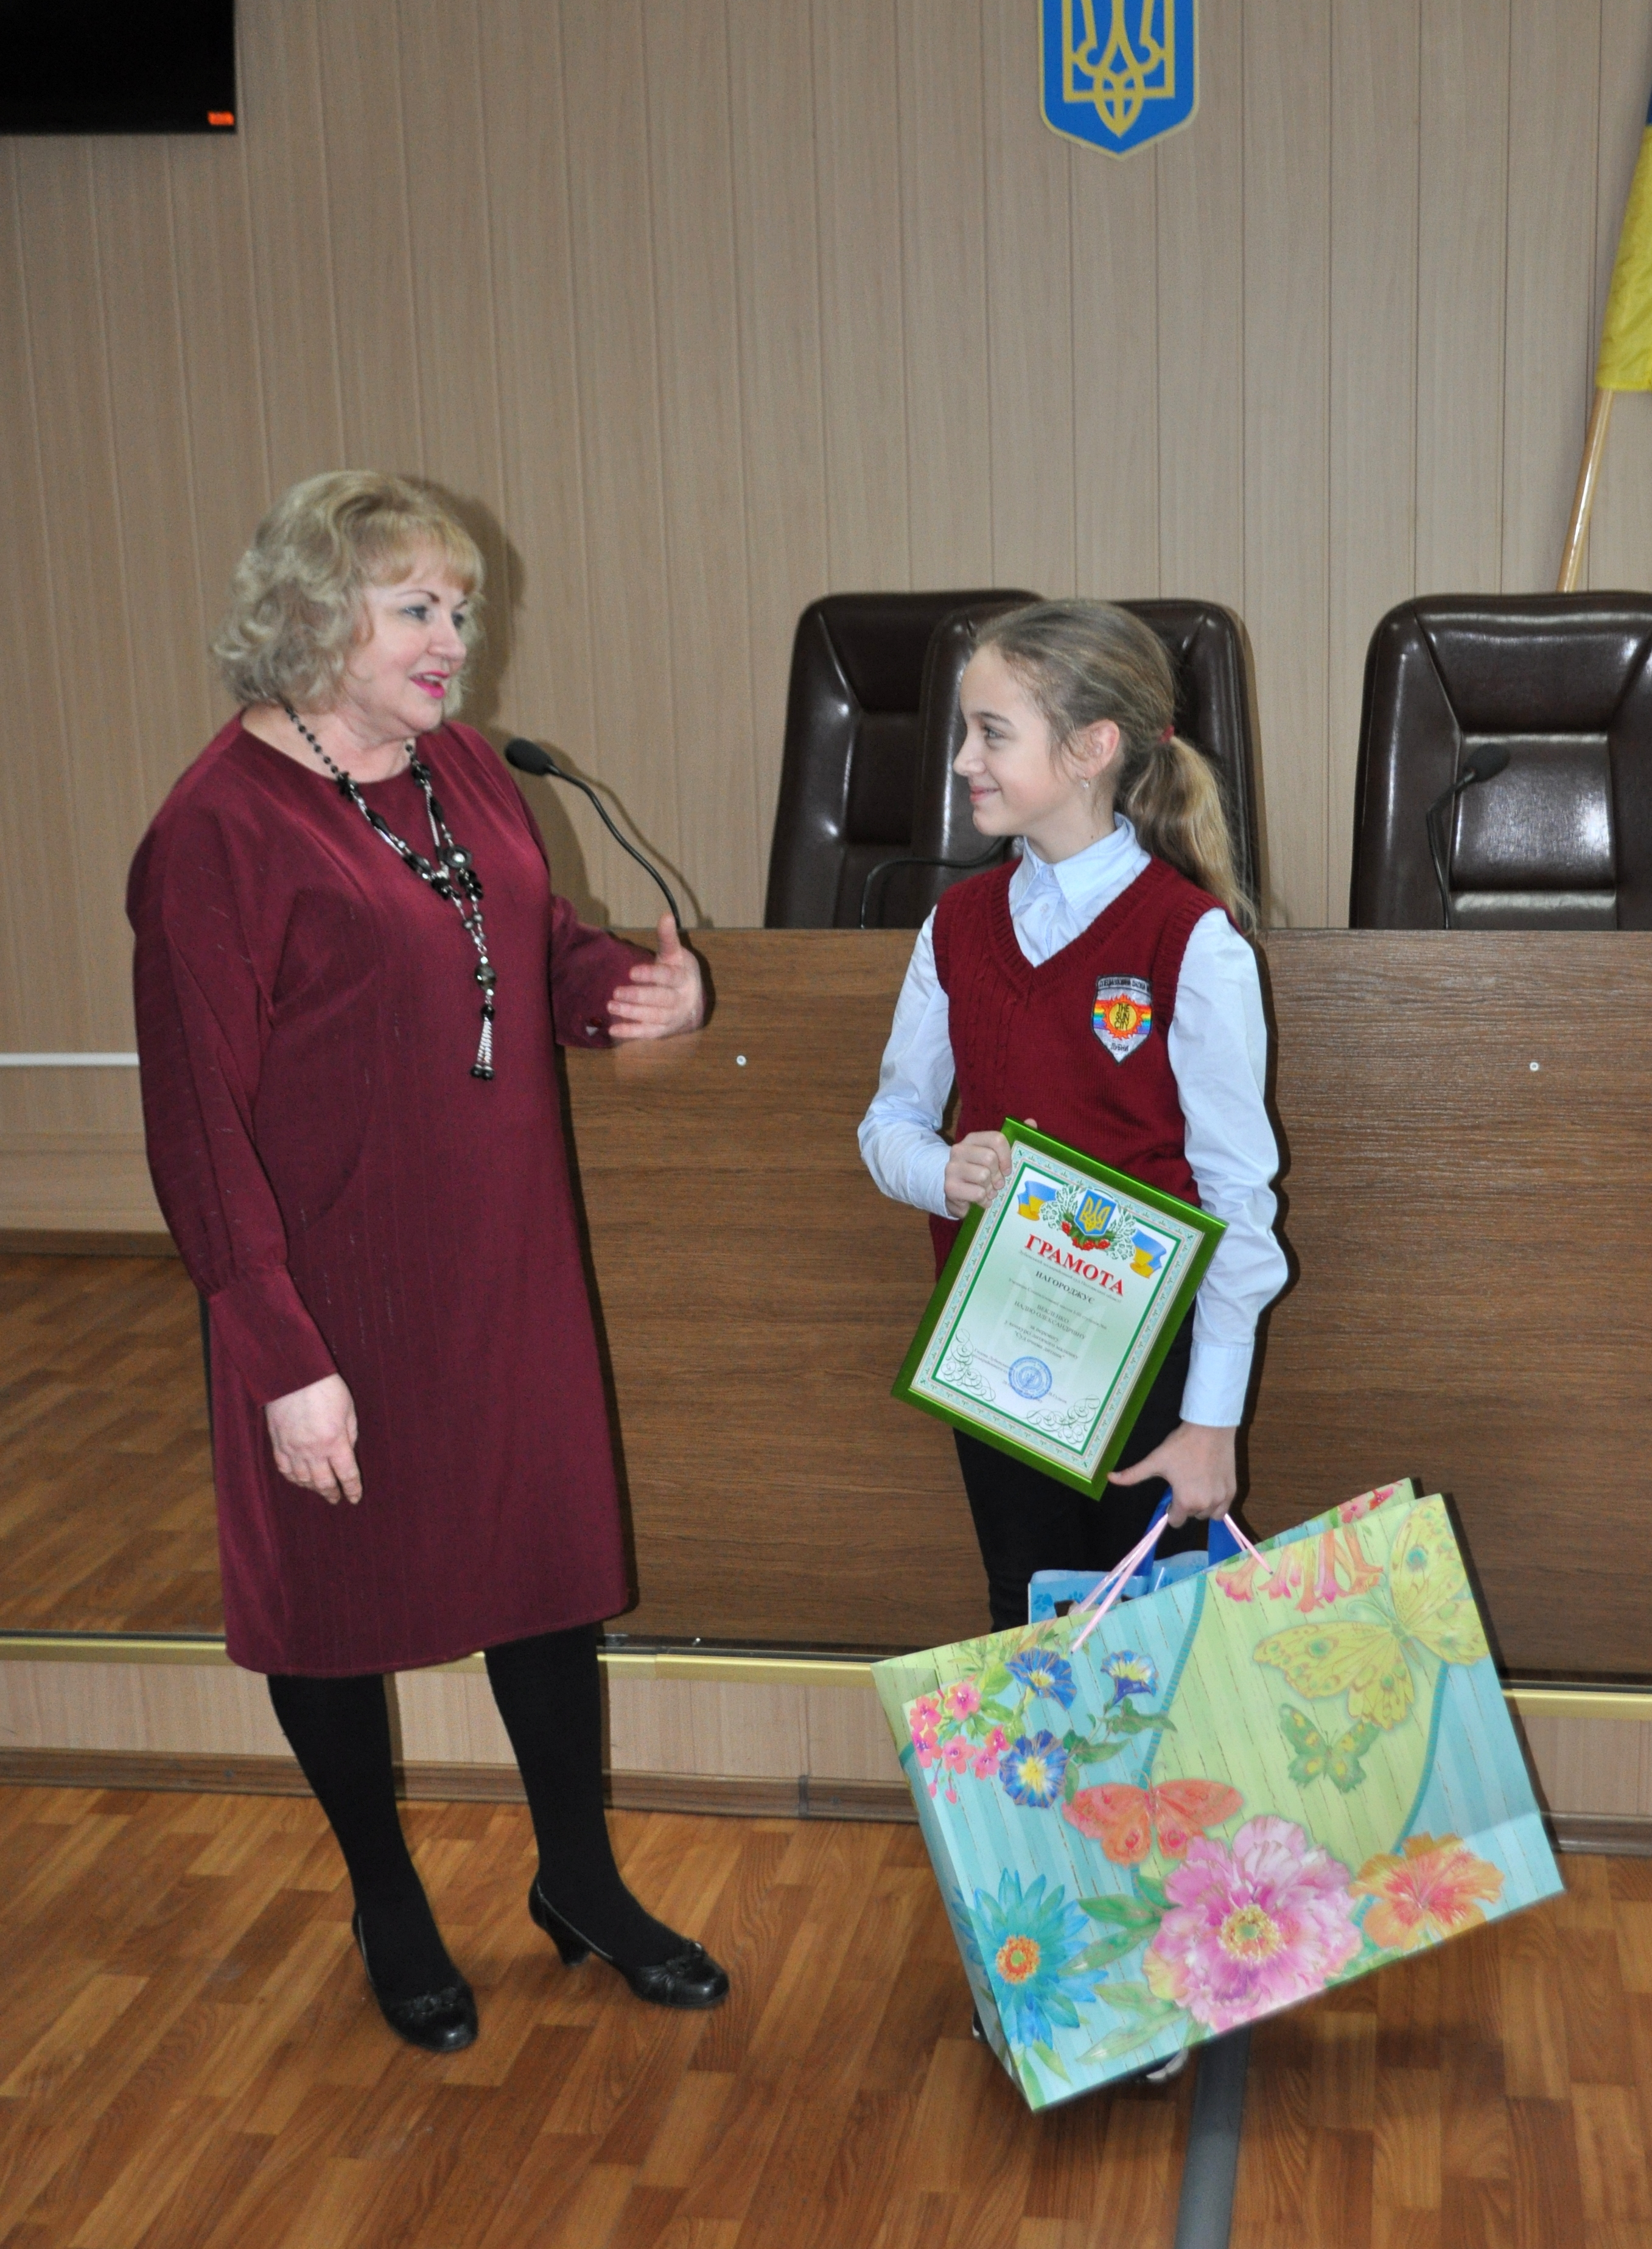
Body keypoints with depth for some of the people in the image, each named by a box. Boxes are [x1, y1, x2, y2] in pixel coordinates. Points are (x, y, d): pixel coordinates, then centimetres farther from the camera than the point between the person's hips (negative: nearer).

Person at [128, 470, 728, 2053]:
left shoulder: (463, 772, 5)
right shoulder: (222, 826, -18)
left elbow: (543, 950, 19)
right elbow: (200, 1118, -18)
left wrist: (635, 987, -5)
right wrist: (283, 1357, -19)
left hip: (506, 1265, 7)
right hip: (337, 1289, -6)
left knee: (548, 1556, 16)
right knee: (338, 1588, 12)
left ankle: (580, 1880, 37)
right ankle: (387, 1904, 36)